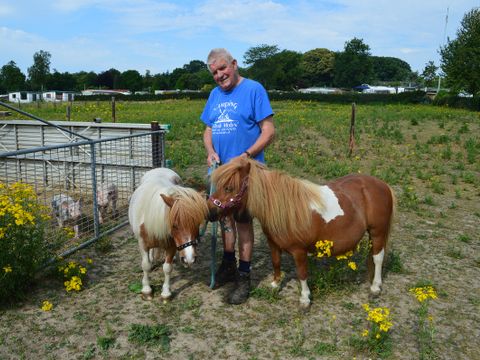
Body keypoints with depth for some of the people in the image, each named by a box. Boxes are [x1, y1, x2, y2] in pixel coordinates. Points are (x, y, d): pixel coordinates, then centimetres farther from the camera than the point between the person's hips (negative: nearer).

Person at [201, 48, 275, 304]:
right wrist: (210, 152, -5)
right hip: (220, 168, 6)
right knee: (225, 216, 16)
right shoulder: (215, 95, 11)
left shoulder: (254, 89, -9)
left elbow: (269, 131, -13)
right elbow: (208, 130, 15)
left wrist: (245, 156, -22)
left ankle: (243, 277, 16)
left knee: (243, 219, 1)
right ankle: (228, 266, 35)